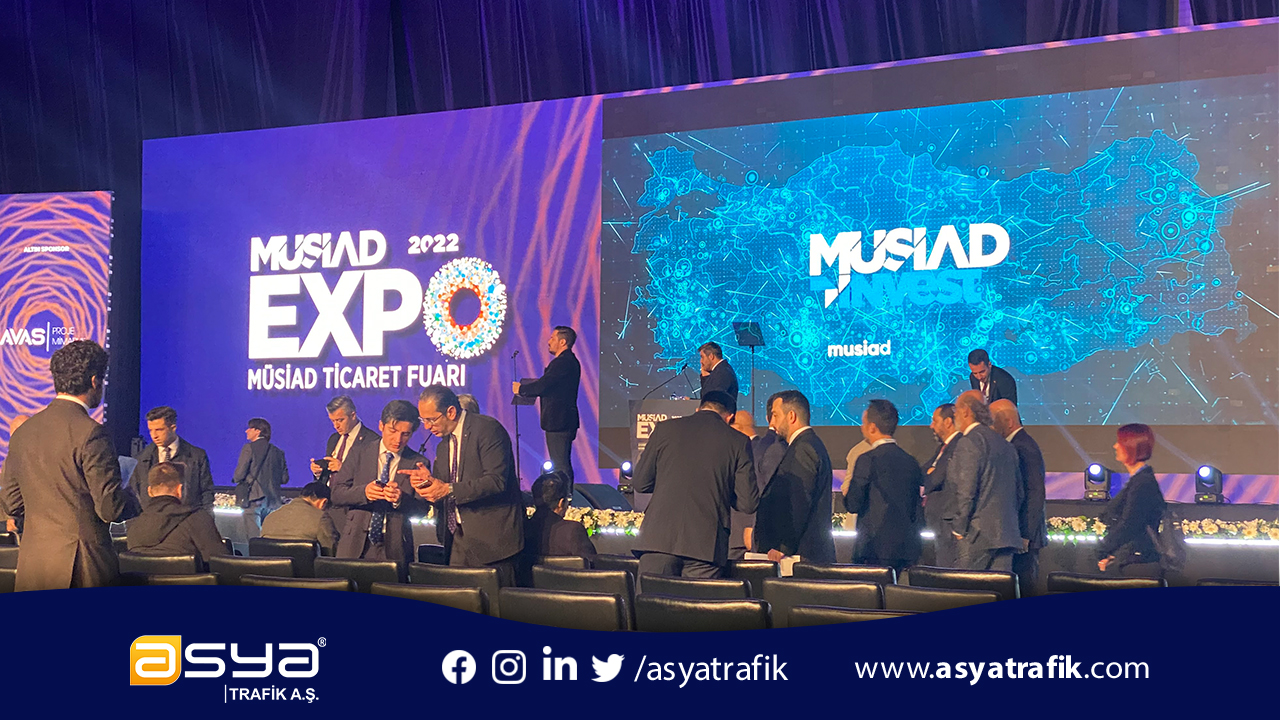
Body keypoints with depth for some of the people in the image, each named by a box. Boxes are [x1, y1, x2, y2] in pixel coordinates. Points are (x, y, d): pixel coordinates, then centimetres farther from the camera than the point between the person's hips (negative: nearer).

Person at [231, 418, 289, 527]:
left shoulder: (249, 448, -4)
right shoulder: (278, 452, 12)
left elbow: (239, 474, -8)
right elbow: (284, 478, 11)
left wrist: (235, 479, 14)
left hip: (255, 498, -5)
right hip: (274, 500, 5)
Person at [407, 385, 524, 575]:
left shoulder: (488, 429, -9)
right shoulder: (444, 445, 18)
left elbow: (497, 481, -19)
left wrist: (449, 489, -21)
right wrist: (429, 481, -1)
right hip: (459, 538, 7)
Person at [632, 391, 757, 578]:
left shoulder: (664, 429, 7)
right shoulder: (738, 441, 5)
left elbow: (639, 483, 11)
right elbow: (748, 503, 3)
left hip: (659, 540, 1)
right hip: (706, 546, 0)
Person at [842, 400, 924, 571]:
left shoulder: (868, 460, -10)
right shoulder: (911, 462, 11)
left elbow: (853, 504, -10)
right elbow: (917, 512, 15)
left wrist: (846, 494, 12)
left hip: (877, 551, -7)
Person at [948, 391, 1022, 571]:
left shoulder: (968, 442, -10)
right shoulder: (1006, 445, 16)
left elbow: (966, 490, -16)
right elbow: (1018, 491, 18)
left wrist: (959, 529, -9)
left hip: (978, 535, -8)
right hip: (1006, 533, 8)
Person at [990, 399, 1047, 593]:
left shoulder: (1026, 447, -15)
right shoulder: (1012, 445, 15)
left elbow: (1036, 494, -19)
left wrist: (1025, 535, -20)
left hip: (1024, 534, -9)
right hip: (1013, 534, 9)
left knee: (1025, 586, -6)